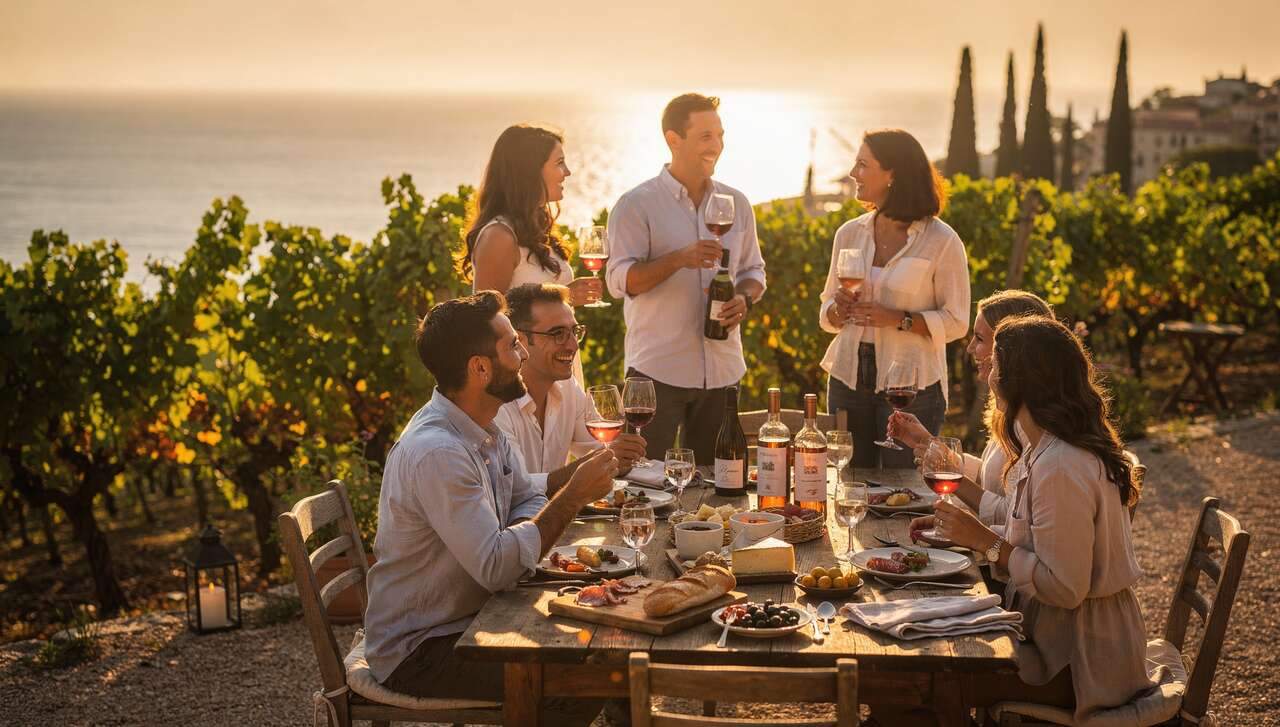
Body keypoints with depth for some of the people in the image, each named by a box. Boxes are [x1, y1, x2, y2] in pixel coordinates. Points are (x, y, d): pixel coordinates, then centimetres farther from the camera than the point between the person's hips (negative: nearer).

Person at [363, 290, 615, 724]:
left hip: (471, 618, 9)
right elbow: (496, 568, -29)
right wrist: (572, 496, -23)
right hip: (417, 650, -9)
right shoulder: (437, 453, -27)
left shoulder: (483, 429, 5)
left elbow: (526, 501, 15)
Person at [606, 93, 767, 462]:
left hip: (722, 370, 5)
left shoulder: (736, 203, 11)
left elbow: (753, 270, 19)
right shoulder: (636, 205, -4)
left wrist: (744, 299, -4)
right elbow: (619, 280, -11)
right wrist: (679, 259, -25)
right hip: (658, 372, -5)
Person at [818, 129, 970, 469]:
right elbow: (827, 316, 14)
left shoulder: (941, 241, -7)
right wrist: (840, 309, -9)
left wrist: (896, 318, -20)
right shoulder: (849, 234, 8)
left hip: (910, 384, -4)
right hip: (849, 377, 4)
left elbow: (956, 322, -7)